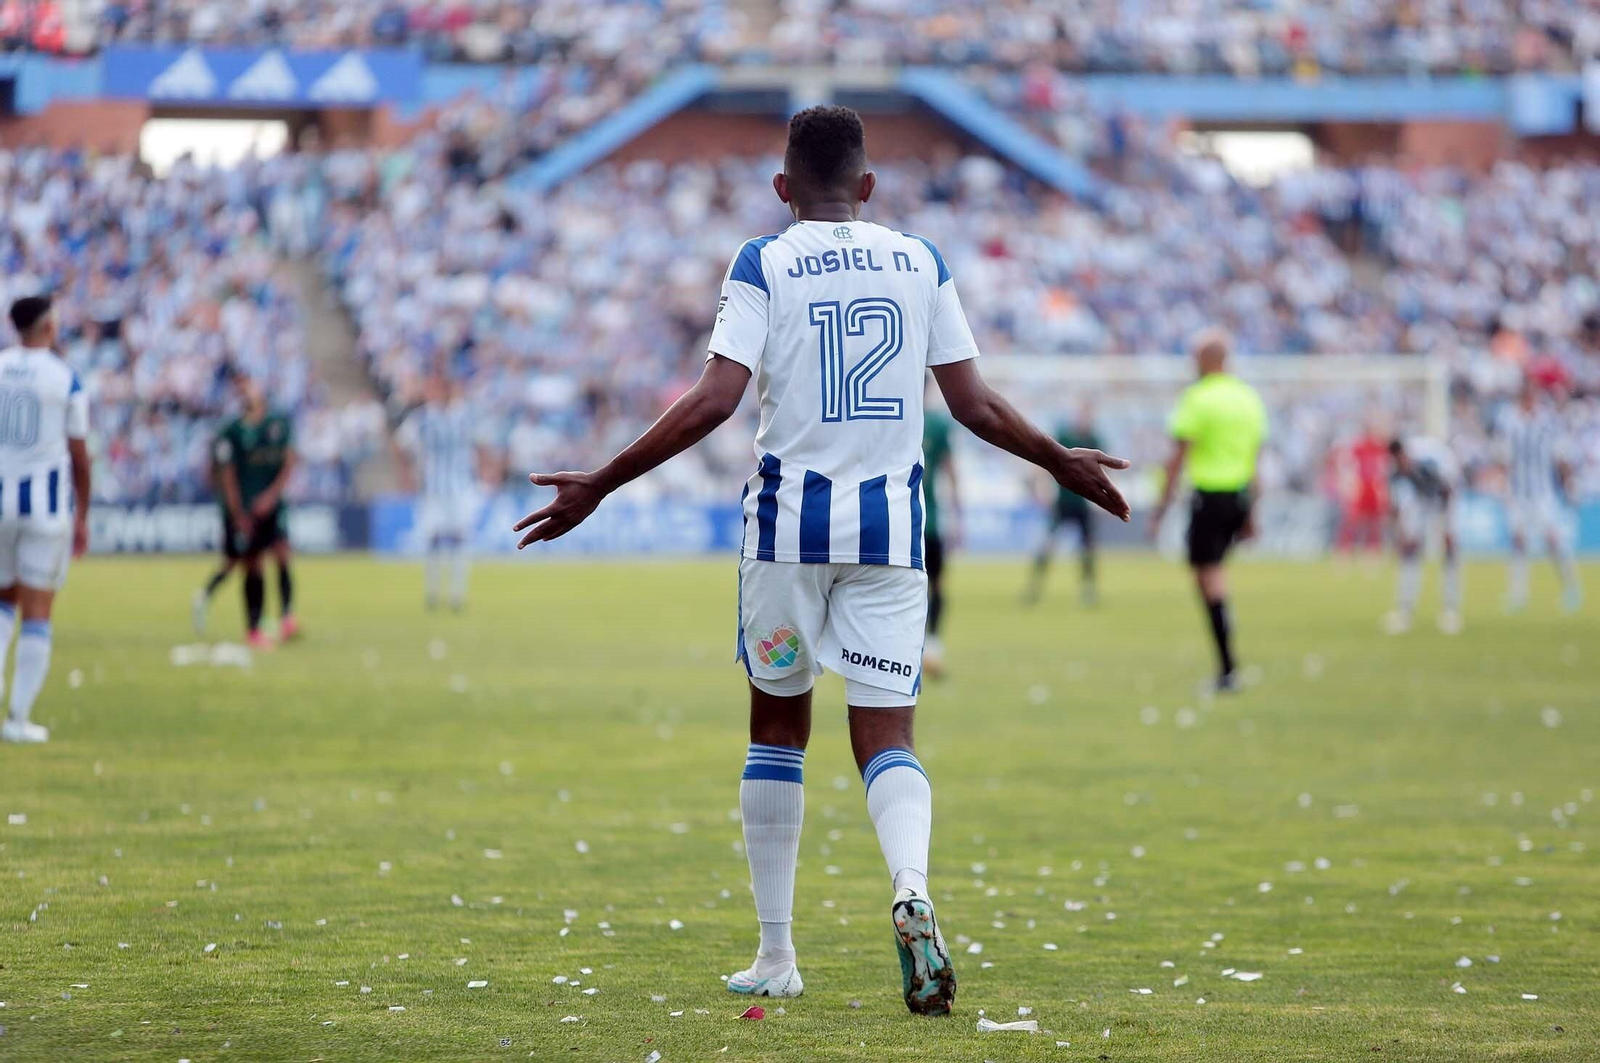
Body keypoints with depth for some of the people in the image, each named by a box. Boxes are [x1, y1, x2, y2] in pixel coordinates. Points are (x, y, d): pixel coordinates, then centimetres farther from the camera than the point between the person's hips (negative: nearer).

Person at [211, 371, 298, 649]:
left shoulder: (280, 423, 2)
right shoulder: (231, 432, -4)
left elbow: (289, 462, 2)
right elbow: (227, 475, -5)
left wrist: (272, 494, -12)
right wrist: (239, 515, -10)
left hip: (271, 504, 2)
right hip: (243, 509, -2)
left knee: (282, 553, -18)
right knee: (252, 568, 1)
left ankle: (287, 615, -18)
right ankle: (253, 631, 8)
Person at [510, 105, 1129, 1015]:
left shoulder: (764, 265, -2)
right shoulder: (921, 263, 6)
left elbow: (716, 400, -12)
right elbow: (975, 404, 5)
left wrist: (598, 487, -8)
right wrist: (1064, 464, 22)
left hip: (790, 523, -1)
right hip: (891, 525, 1)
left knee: (778, 727, 15)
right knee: (888, 738, 2)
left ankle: (776, 956, 18)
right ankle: (912, 886, -30)